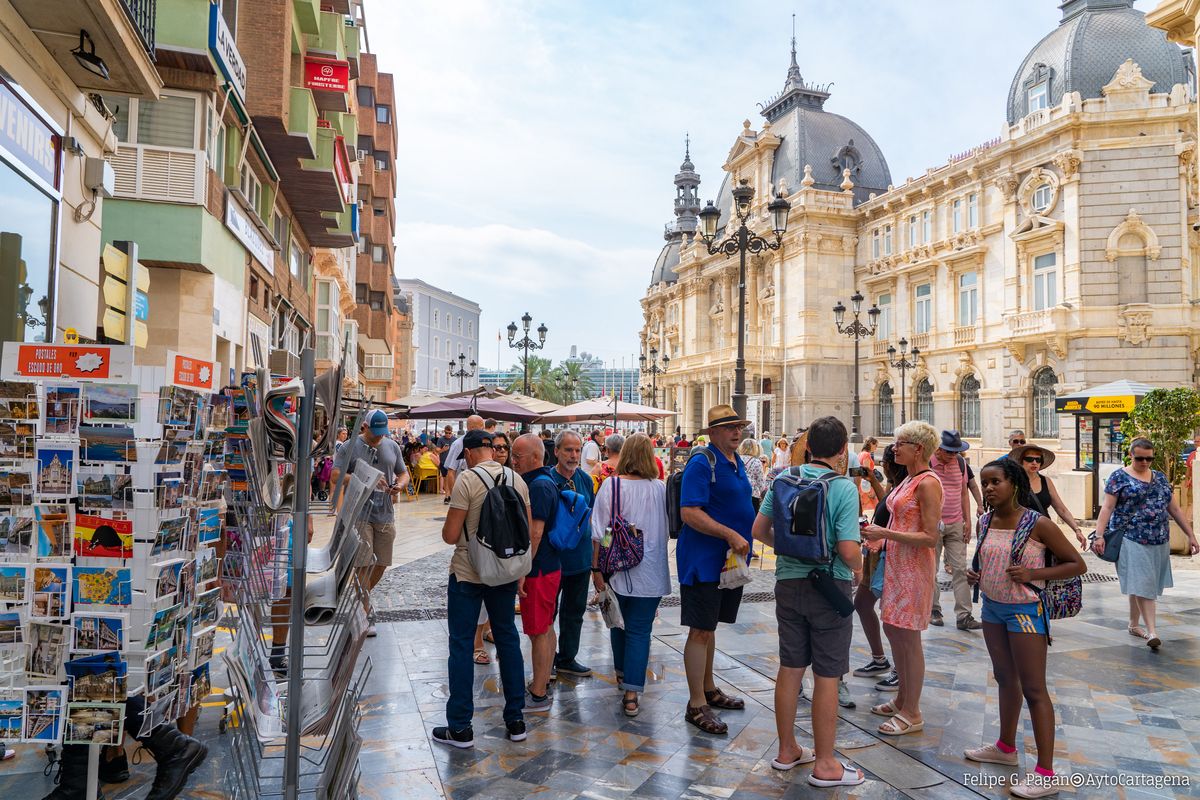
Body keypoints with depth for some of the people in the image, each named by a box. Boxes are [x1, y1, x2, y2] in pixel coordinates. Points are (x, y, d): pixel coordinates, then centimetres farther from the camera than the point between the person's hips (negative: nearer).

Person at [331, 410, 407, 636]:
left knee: (382, 562, 12)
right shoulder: (350, 447, -4)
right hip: (360, 514, -5)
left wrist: (400, 485, -7)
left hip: (385, 514, 5)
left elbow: (403, 473, 17)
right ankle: (366, 614, 7)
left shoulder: (392, 446, 10)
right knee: (364, 564, -4)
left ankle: (363, 596, 37)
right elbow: (335, 476, -12)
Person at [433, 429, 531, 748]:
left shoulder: (467, 479, -15)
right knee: (508, 639, 15)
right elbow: (527, 531, 5)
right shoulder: (517, 480, 0)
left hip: (468, 573, -5)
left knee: (461, 644, 6)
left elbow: (450, 535, -15)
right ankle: (515, 721, 21)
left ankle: (460, 728, 12)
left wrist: (450, 527, 7)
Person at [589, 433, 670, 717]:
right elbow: (666, 529, 4)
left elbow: (599, 532, -8)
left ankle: (622, 674, 39)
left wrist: (596, 567, -2)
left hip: (617, 569, 0)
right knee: (640, 630, 4)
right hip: (650, 572, 0)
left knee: (619, 624, 21)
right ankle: (631, 693, 0)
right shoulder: (660, 488, -5)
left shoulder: (611, 485, -9)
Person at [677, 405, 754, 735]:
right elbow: (690, 512, -24)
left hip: (729, 558, 9)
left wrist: (742, 540, 15)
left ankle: (709, 690, 33)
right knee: (701, 630, -2)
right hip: (704, 560, -9)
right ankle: (696, 706, 7)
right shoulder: (701, 463, -16)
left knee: (709, 626, 20)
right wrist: (731, 535, -27)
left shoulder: (736, 462, 12)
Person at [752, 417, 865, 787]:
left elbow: (759, 530, 3)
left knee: (790, 669, 15)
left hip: (788, 582, 5)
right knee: (827, 677, 6)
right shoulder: (844, 488, -16)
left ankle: (787, 750, 29)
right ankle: (825, 764, 18)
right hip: (829, 586, -5)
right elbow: (848, 550, -21)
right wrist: (858, 567, 1)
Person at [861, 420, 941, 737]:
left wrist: (885, 533, -22)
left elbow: (930, 537, -20)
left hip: (914, 567, -10)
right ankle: (903, 699, 31)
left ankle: (912, 714, 12)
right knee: (892, 628, 16)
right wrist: (879, 533, 4)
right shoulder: (909, 480, 12)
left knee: (908, 637, -1)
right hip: (896, 563, 10)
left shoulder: (928, 483, -16)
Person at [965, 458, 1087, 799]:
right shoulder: (985, 523, 2)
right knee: (1005, 678, 20)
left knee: (1034, 689, -2)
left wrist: (1033, 574, -23)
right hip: (992, 607, 7)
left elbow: (1078, 564, -11)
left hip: (1025, 611, -7)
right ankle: (1006, 747, 36)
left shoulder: (1038, 524, -16)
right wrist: (976, 575, -2)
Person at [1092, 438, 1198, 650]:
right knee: (1142, 585, -10)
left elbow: (1174, 509, 17)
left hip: (1159, 541, 5)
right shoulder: (1119, 477, -3)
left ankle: (1134, 625, 26)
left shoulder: (1160, 478, 14)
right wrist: (1099, 535, -20)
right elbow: (1107, 507, -10)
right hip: (1132, 540, -5)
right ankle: (1152, 632, -12)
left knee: (1139, 585, 13)